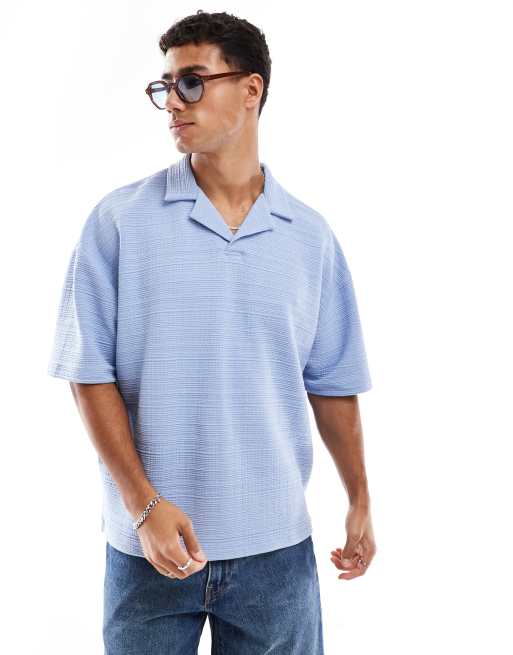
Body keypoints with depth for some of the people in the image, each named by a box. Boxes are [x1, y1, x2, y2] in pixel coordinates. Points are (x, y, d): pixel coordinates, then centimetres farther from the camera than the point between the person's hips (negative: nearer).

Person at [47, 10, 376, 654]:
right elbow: (90, 373, -6)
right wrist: (145, 505, -12)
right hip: (150, 546, -1)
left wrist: (359, 502, 10)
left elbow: (332, 382, 8)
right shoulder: (119, 221, -4)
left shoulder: (309, 236, 2)